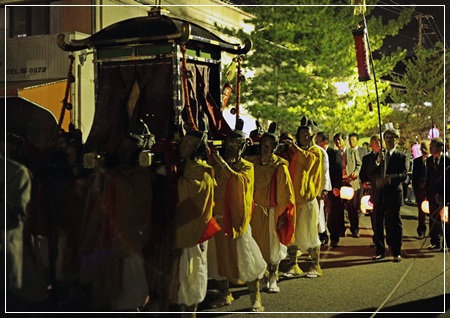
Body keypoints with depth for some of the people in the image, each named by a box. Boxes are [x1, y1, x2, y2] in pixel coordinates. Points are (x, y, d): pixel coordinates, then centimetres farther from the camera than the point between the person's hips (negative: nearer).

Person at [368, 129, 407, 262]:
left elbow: (403, 175, -11)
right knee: (378, 223, 6)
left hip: (394, 194, -4)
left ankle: (396, 252, 8)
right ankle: (380, 251, 16)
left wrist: (388, 178, -27)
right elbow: (369, 172, 5)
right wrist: (377, 161, -13)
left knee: (394, 223, 0)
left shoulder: (400, 157, 2)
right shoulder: (378, 155, 14)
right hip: (379, 194, 4)